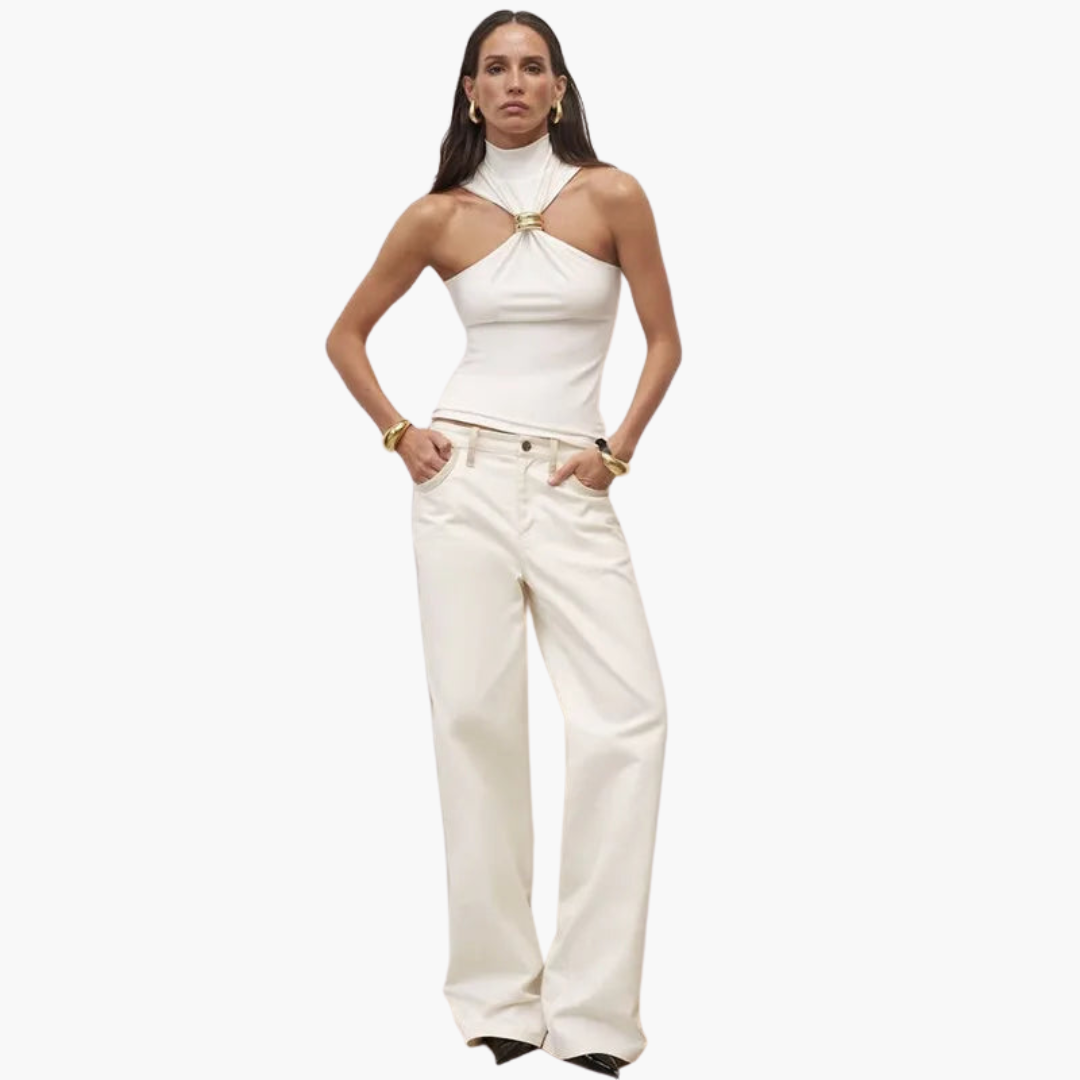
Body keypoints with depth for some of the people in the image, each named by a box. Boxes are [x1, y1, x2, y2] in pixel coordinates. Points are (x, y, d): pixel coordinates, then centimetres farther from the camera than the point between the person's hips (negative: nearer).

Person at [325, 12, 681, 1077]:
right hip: (465, 473, 1)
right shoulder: (439, 215, 7)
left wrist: (620, 449, 0)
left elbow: (664, 339, 9)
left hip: (571, 484, 0)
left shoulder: (611, 196, 3)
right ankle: (497, 992, 7)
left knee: (627, 715, -12)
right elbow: (346, 335, 17)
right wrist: (397, 433, 4)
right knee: (475, 716, -2)